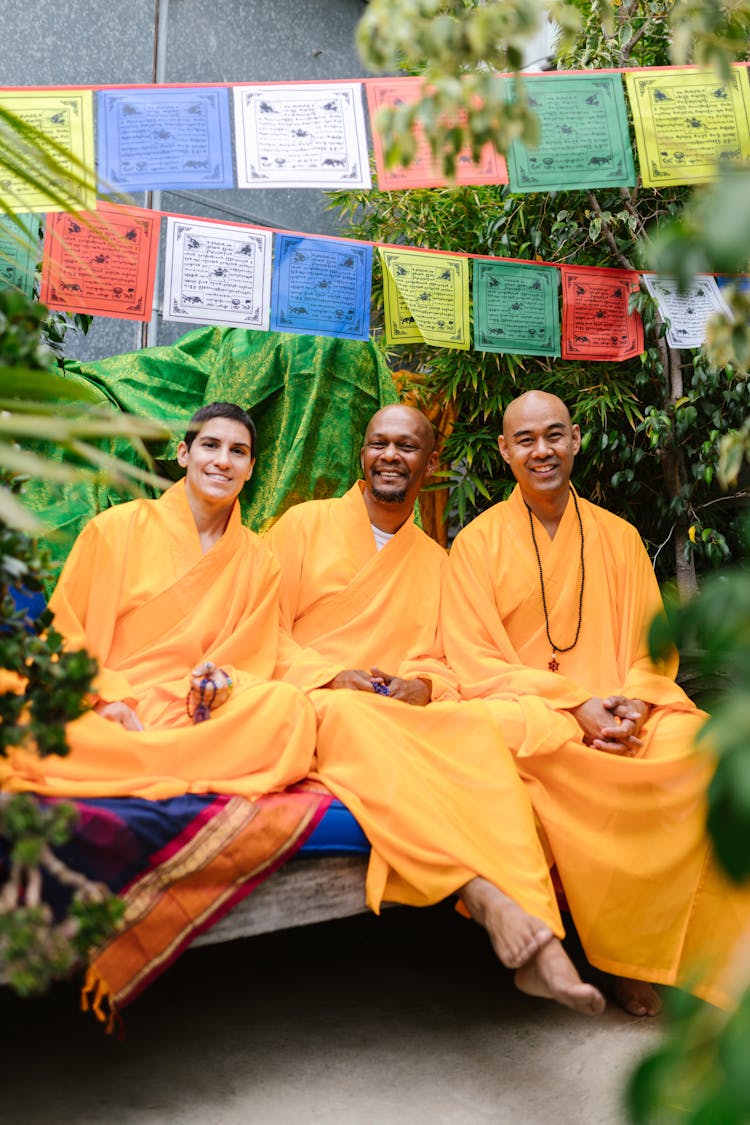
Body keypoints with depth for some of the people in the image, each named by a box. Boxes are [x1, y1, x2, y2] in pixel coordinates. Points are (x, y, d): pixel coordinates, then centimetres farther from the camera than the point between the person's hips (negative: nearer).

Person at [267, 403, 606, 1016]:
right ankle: (489, 898, -47)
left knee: (475, 728, -30)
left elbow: (443, 663, 16)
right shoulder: (305, 524, 9)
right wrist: (333, 678, -14)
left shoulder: (435, 561, 21)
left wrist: (424, 684, -9)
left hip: (407, 718, 3)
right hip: (308, 708, -3)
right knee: (355, 719, -39)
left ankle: (536, 941, -43)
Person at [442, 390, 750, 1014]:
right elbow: (475, 661, -3)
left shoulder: (618, 537, 15)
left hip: (619, 712, 2)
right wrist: (573, 704, -15)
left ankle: (646, 952, -13)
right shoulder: (478, 540, 6)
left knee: (693, 744, -27)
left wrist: (634, 705, -13)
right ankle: (616, 947, -18)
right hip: (526, 708, -2)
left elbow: (652, 645, 10)